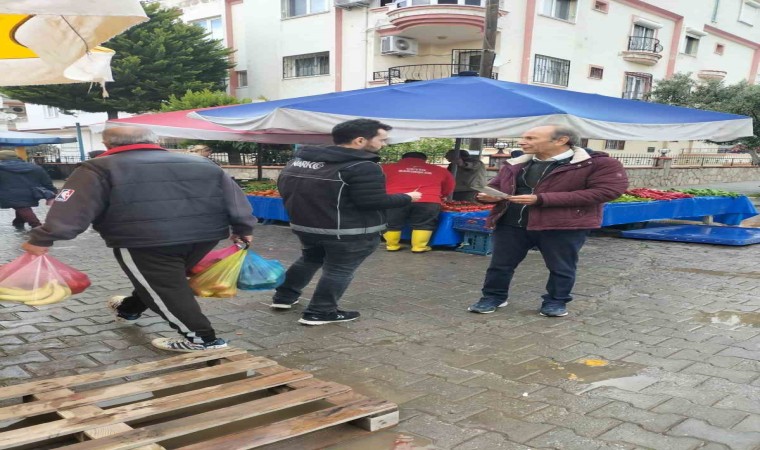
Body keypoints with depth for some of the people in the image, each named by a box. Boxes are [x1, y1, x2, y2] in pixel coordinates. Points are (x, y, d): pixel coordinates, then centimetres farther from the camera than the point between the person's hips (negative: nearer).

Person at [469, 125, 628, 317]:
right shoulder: (516, 165, 9)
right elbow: (495, 186, 20)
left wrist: (542, 199, -23)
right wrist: (488, 195, -10)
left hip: (564, 225, -4)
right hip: (511, 223, 4)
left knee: (561, 268, 10)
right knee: (500, 264, 10)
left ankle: (556, 301, 30)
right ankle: (493, 297, 28)